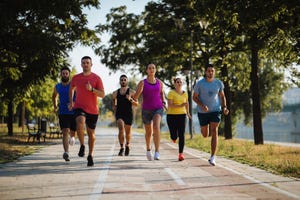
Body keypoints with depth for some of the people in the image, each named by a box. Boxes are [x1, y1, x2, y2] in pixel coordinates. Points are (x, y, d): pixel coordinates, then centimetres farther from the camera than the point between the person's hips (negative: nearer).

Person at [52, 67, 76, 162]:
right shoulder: (57, 87, 7)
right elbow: (54, 96, 27)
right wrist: (55, 106, 18)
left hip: (73, 112, 0)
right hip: (63, 113, 1)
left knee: (72, 132, 11)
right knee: (65, 132, -16)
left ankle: (71, 137, 49)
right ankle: (66, 153, -23)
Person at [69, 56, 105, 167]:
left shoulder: (97, 78, -2)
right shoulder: (76, 78, 5)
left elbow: (102, 94, -6)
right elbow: (71, 89, 24)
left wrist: (92, 89, -21)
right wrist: (71, 101, 13)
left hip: (93, 110, 0)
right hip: (79, 107, 0)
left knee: (91, 133, 9)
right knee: (80, 123, -31)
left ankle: (90, 155, 26)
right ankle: (82, 146, -12)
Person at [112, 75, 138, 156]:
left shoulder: (131, 92, 1)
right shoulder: (115, 93, 8)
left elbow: (136, 104, -4)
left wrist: (130, 99, -19)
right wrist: (114, 107, 10)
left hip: (129, 114, 0)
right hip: (119, 114, 0)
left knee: (128, 132, 10)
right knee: (121, 129, -22)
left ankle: (128, 145, 38)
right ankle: (121, 148, -18)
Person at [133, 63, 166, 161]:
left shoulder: (160, 82, 5)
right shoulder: (142, 82, -3)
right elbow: (135, 98, -8)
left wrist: (163, 102, 9)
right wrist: (139, 90, -26)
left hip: (158, 109, 0)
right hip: (146, 110, 0)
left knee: (156, 126, -28)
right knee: (148, 132, 12)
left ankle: (157, 151, -30)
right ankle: (148, 149, 42)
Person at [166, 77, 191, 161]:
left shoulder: (185, 93, 7)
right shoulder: (171, 93, -8)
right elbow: (170, 105, -18)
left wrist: (187, 112, 35)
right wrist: (180, 106, -29)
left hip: (182, 115, 3)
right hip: (171, 116, -3)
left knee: (181, 135, -10)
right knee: (174, 137, 0)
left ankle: (181, 154, -7)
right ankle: (174, 136, 40)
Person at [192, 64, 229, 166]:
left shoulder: (219, 83, -2)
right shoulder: (199, 83, -9)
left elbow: (222, 96, 11)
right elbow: (194, 97, -4)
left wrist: (224, 107, -5)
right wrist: (202, 105, -22)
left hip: (215, 110, 0)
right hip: (203, 112, 0)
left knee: (214, 132, -15)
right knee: (205, 135, 12)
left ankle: (212, 158, -13)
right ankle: (203, 127, 52)